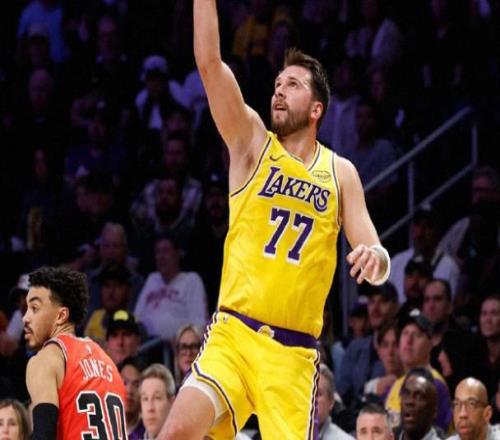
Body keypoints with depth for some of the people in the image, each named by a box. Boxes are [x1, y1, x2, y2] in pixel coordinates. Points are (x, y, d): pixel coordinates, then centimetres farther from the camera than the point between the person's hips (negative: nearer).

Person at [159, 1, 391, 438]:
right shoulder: (252, 143, 7)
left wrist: (375, 258, -17)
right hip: (233, 335, -1)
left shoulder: (340, 173, 11)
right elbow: (209, 62, -5)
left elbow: (377, 268, 6)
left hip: (293, 352, 1)